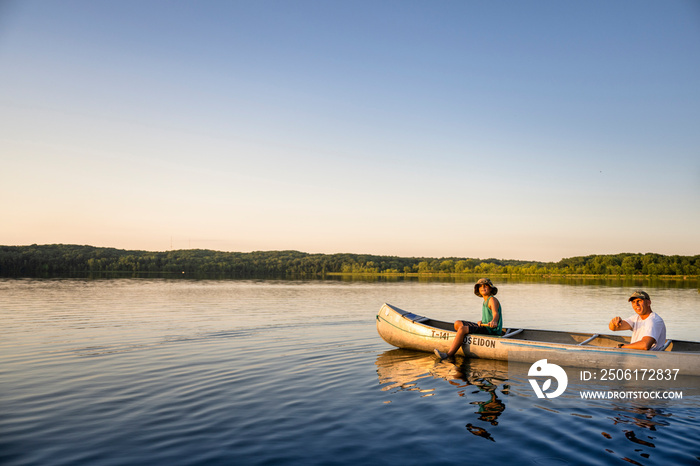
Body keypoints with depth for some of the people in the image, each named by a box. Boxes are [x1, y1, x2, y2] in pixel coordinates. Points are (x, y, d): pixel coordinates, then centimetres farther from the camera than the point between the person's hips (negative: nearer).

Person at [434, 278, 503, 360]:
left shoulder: (492, 300, -11)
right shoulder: (485, 301, 18)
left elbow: (496, 313, -31)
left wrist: (494, 321, -52)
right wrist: (481, 322, 2)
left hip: (491, 330, -10)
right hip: (485, 327, 10)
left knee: (462, 328, -26)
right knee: (457, 323, 8)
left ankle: (448, 355, -31)